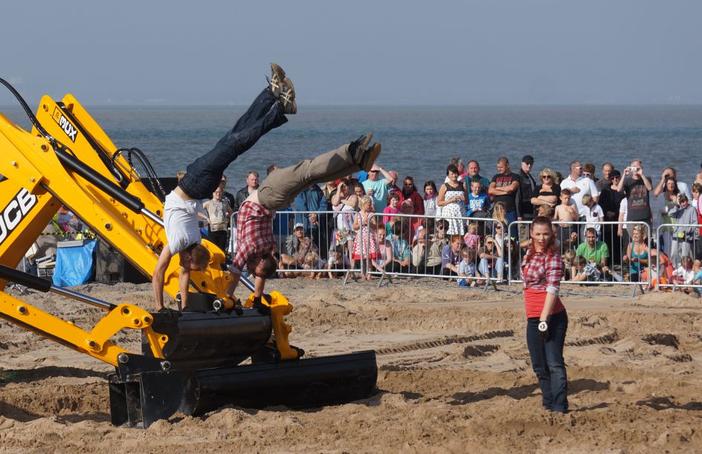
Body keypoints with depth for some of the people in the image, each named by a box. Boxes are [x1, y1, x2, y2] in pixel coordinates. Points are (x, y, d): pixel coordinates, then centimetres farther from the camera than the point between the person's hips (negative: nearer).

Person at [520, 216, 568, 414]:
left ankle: (559, 408, -14)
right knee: (539, 366, 16)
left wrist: (544, 319, -31)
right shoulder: (530, 253, 12)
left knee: (554, 363, -11)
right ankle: (549, 404, 29)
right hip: (532, 317, 8)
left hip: (551, 316, -8)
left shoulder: (553, 258, -13)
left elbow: (552, 289, -22)